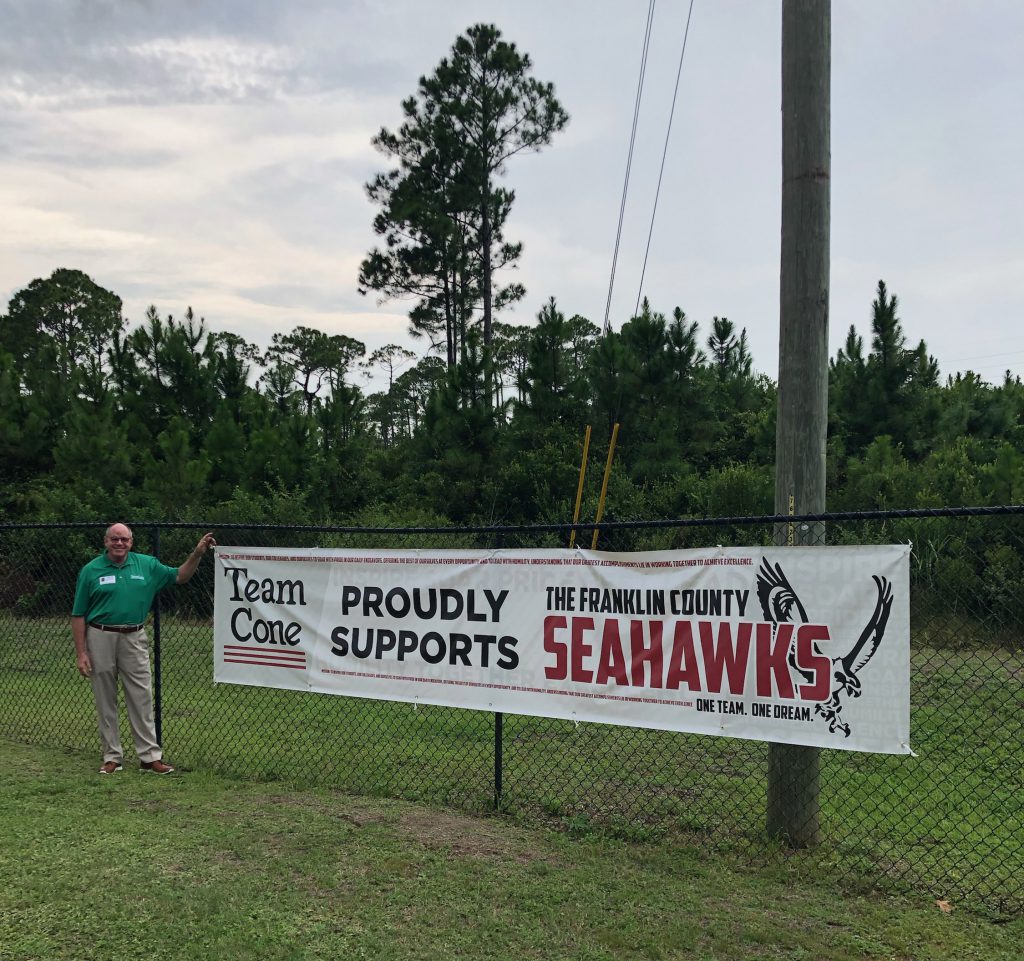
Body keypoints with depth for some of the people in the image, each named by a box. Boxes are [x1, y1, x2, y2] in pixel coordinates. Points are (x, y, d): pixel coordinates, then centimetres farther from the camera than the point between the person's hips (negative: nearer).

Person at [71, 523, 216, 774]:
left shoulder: (146, 565, 4)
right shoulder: (90, 571, -2)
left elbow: (180, 576, 10)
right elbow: (78, 615, -1)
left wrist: (198, 553, -6)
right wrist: (81, 653, -7)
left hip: (134, 638, 1)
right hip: (101, 638, -1)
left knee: (142, 698, 1)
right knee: (105, 701, 7)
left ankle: (150, 756, 6)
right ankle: (112, 756, 18)